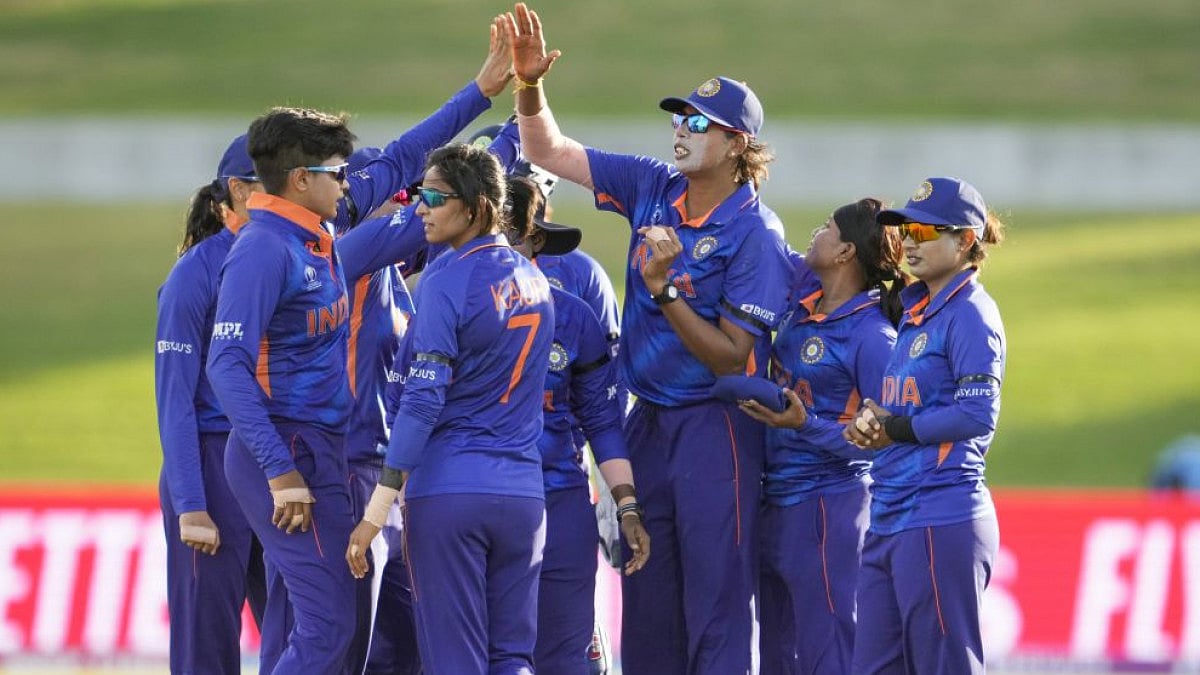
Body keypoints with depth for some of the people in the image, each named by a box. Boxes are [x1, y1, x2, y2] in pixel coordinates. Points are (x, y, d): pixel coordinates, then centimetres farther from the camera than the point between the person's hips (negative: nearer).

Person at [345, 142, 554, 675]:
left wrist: (376, 512, -16)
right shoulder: (533, 281, 11)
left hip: (447, 490, -6)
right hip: (523, 492, 6)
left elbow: (422, 402, -16)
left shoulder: (447, 279, -11)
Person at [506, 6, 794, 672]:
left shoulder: (754, 234, -15)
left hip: (715, 426, -7)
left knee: (715, 611, -8)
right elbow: (548, 151, 10)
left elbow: (730, 357, -17)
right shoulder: (653, 189, 3)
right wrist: (528, 85, -7)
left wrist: (664, 289, -26)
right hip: (648, 419, 7)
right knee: (646, 609, 10)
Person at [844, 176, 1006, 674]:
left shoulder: (969, 313, -8)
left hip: (941, 519, -9)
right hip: (890, 520, 10)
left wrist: (893, 429, -9)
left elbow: (977, 414, -17)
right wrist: (870, 423, 1)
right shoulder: (914, 313, 19)